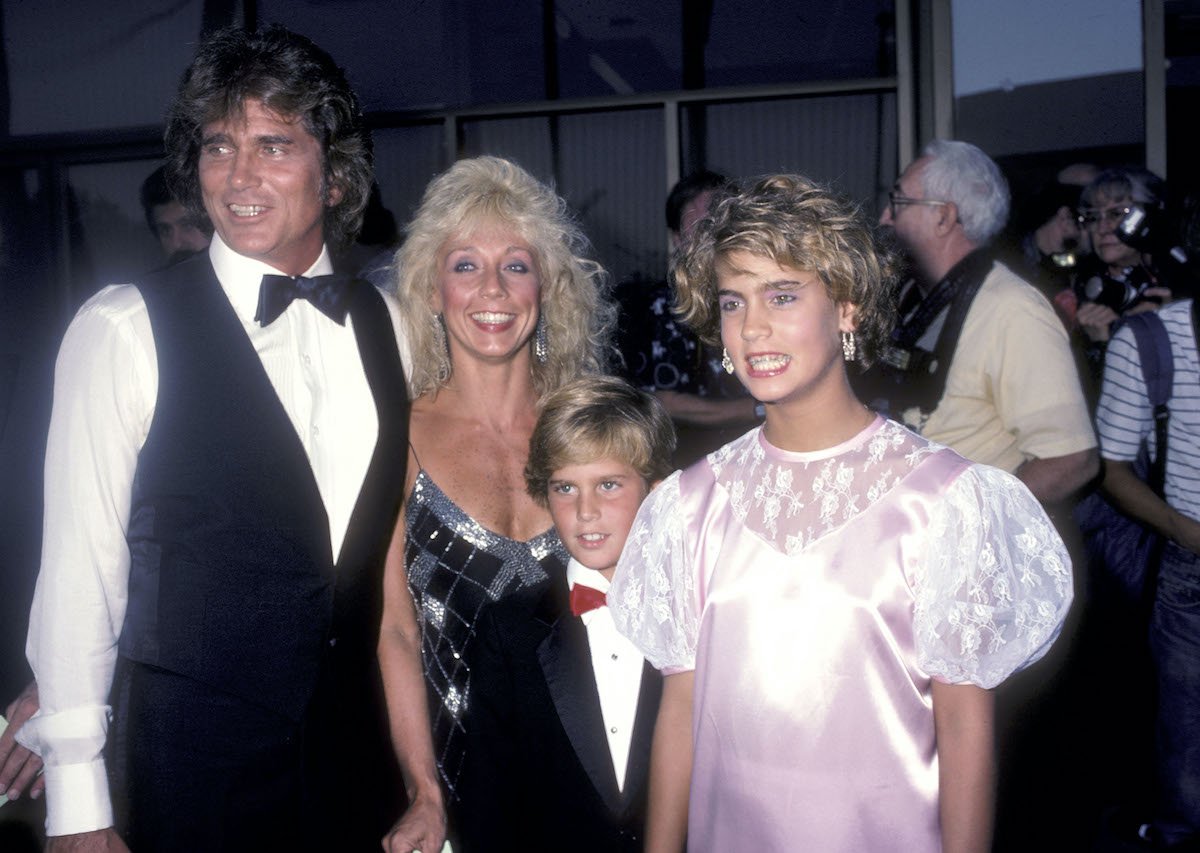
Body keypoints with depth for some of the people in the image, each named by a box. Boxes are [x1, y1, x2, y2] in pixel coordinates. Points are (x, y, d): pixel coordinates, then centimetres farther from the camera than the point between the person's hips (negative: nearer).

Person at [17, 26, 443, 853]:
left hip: (355, 755, 4)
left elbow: (390, 552, 7)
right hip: (189, 768, -3)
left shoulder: (387, 324, 1)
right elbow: (79, 566, -10)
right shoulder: (124, 328, -12)